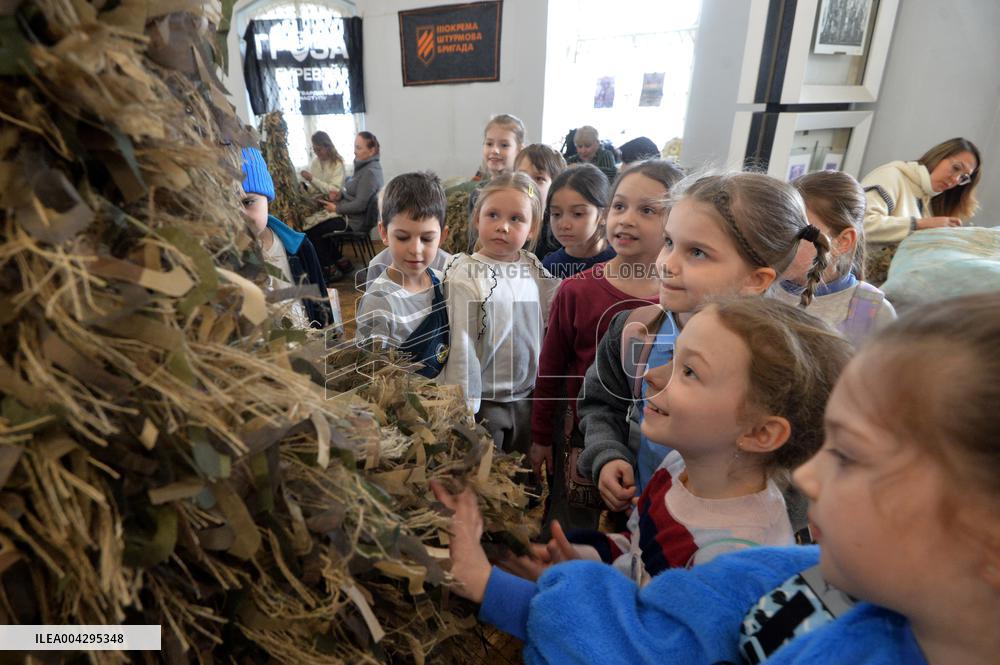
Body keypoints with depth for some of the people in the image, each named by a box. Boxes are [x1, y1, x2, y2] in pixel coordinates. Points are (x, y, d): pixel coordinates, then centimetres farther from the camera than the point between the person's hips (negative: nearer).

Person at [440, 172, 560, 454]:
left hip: (528, 399, 6)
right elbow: (461, 346, -15)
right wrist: (464, 408, -12)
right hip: (483, 402, -5)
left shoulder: (533, 267, 0)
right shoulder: (464, 276, -17)